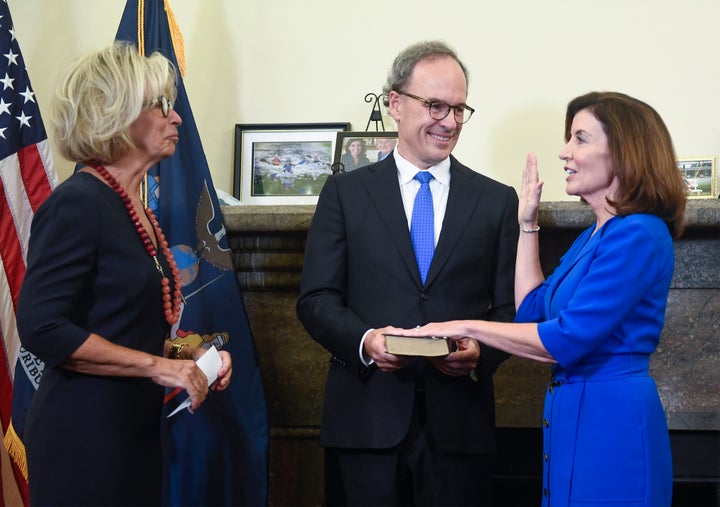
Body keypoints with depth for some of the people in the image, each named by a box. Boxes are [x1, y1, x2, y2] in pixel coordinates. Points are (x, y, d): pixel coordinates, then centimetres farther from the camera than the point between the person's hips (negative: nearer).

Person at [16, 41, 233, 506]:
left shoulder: (134, 206, 12)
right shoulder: (78, 203, -15)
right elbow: (42, 328, -22)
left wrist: (184, 355, 6)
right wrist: (158, 365, -19)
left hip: (134, 430, 9)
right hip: (85, 434, -9)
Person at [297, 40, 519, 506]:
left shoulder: (497, 201, 9)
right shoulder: (346, 193, 7)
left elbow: (511, 307, 6)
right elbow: (317, 298, 2)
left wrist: (481, 352, -14)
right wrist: (364, 340, -16)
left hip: (459, 419, 1)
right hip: (369, 418, 0)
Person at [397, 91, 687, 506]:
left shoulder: (639, 235, -16)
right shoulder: (595, 235, 15)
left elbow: (568, 338, -21)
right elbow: (533, 312, 17)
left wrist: (465, 327, -15)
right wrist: (528, 224, 15)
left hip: (611, 424, -10)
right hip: (577, 416, 10)